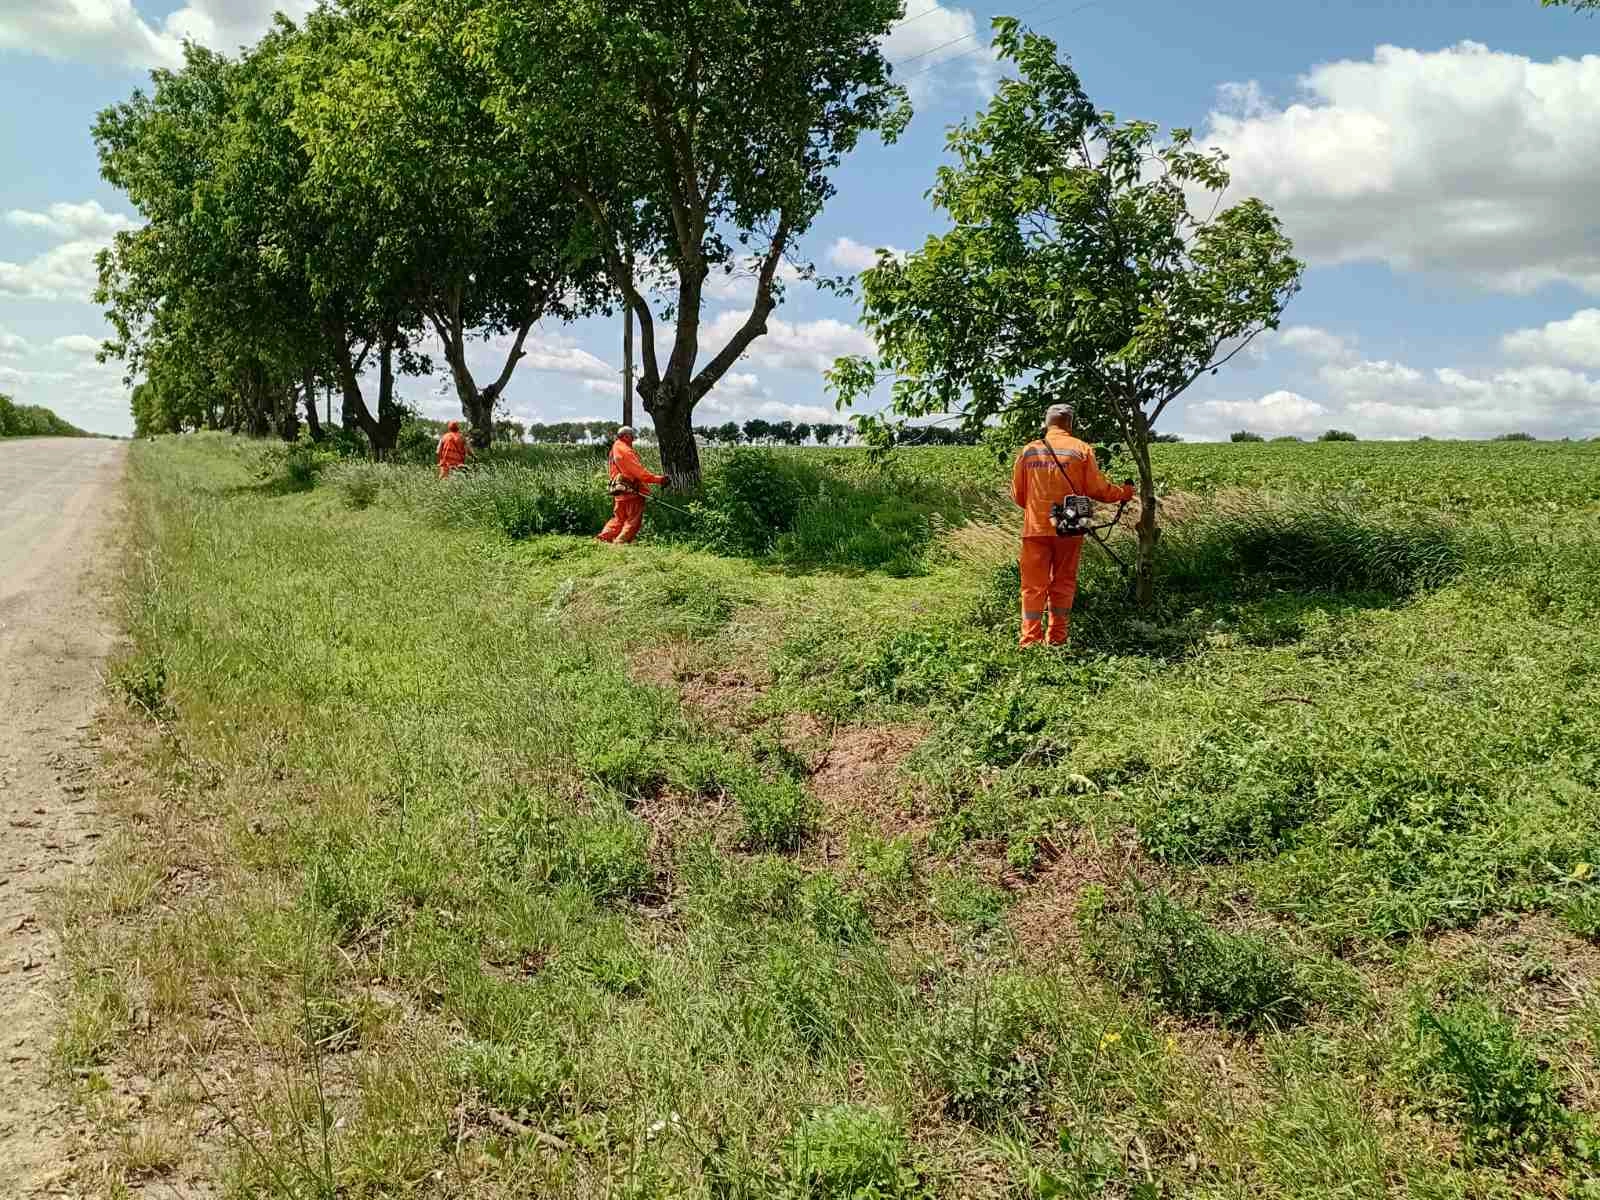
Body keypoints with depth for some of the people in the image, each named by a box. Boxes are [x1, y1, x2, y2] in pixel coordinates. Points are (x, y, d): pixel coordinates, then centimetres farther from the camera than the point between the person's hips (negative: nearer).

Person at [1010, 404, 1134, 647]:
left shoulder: (1029, 450, 5)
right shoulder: (1081, 449, 0)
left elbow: (1017, 494, 9)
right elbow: (1097, 489, 0)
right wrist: (1123, 492, 18)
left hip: (1035, 527, 1)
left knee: (1034, 585, 4)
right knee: (1063, 584, 10)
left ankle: (1030, 641, 0)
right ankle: (1057, 640, 11)